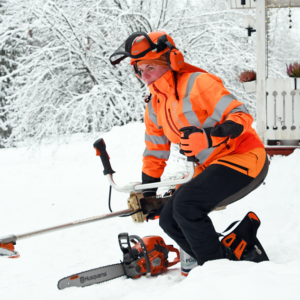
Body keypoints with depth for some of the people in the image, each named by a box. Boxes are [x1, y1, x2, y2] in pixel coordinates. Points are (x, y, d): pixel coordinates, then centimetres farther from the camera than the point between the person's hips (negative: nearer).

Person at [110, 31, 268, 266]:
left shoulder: (197, 83, -16)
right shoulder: (155, 108, 9)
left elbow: (241, 116, -23)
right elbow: (154, 154, 21)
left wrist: (210, 136, -39)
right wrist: (146, 196, 21)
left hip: (245, 159, -9)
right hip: (212, 168, 9)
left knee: (186, 205, -26)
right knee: (169, 220, 1)